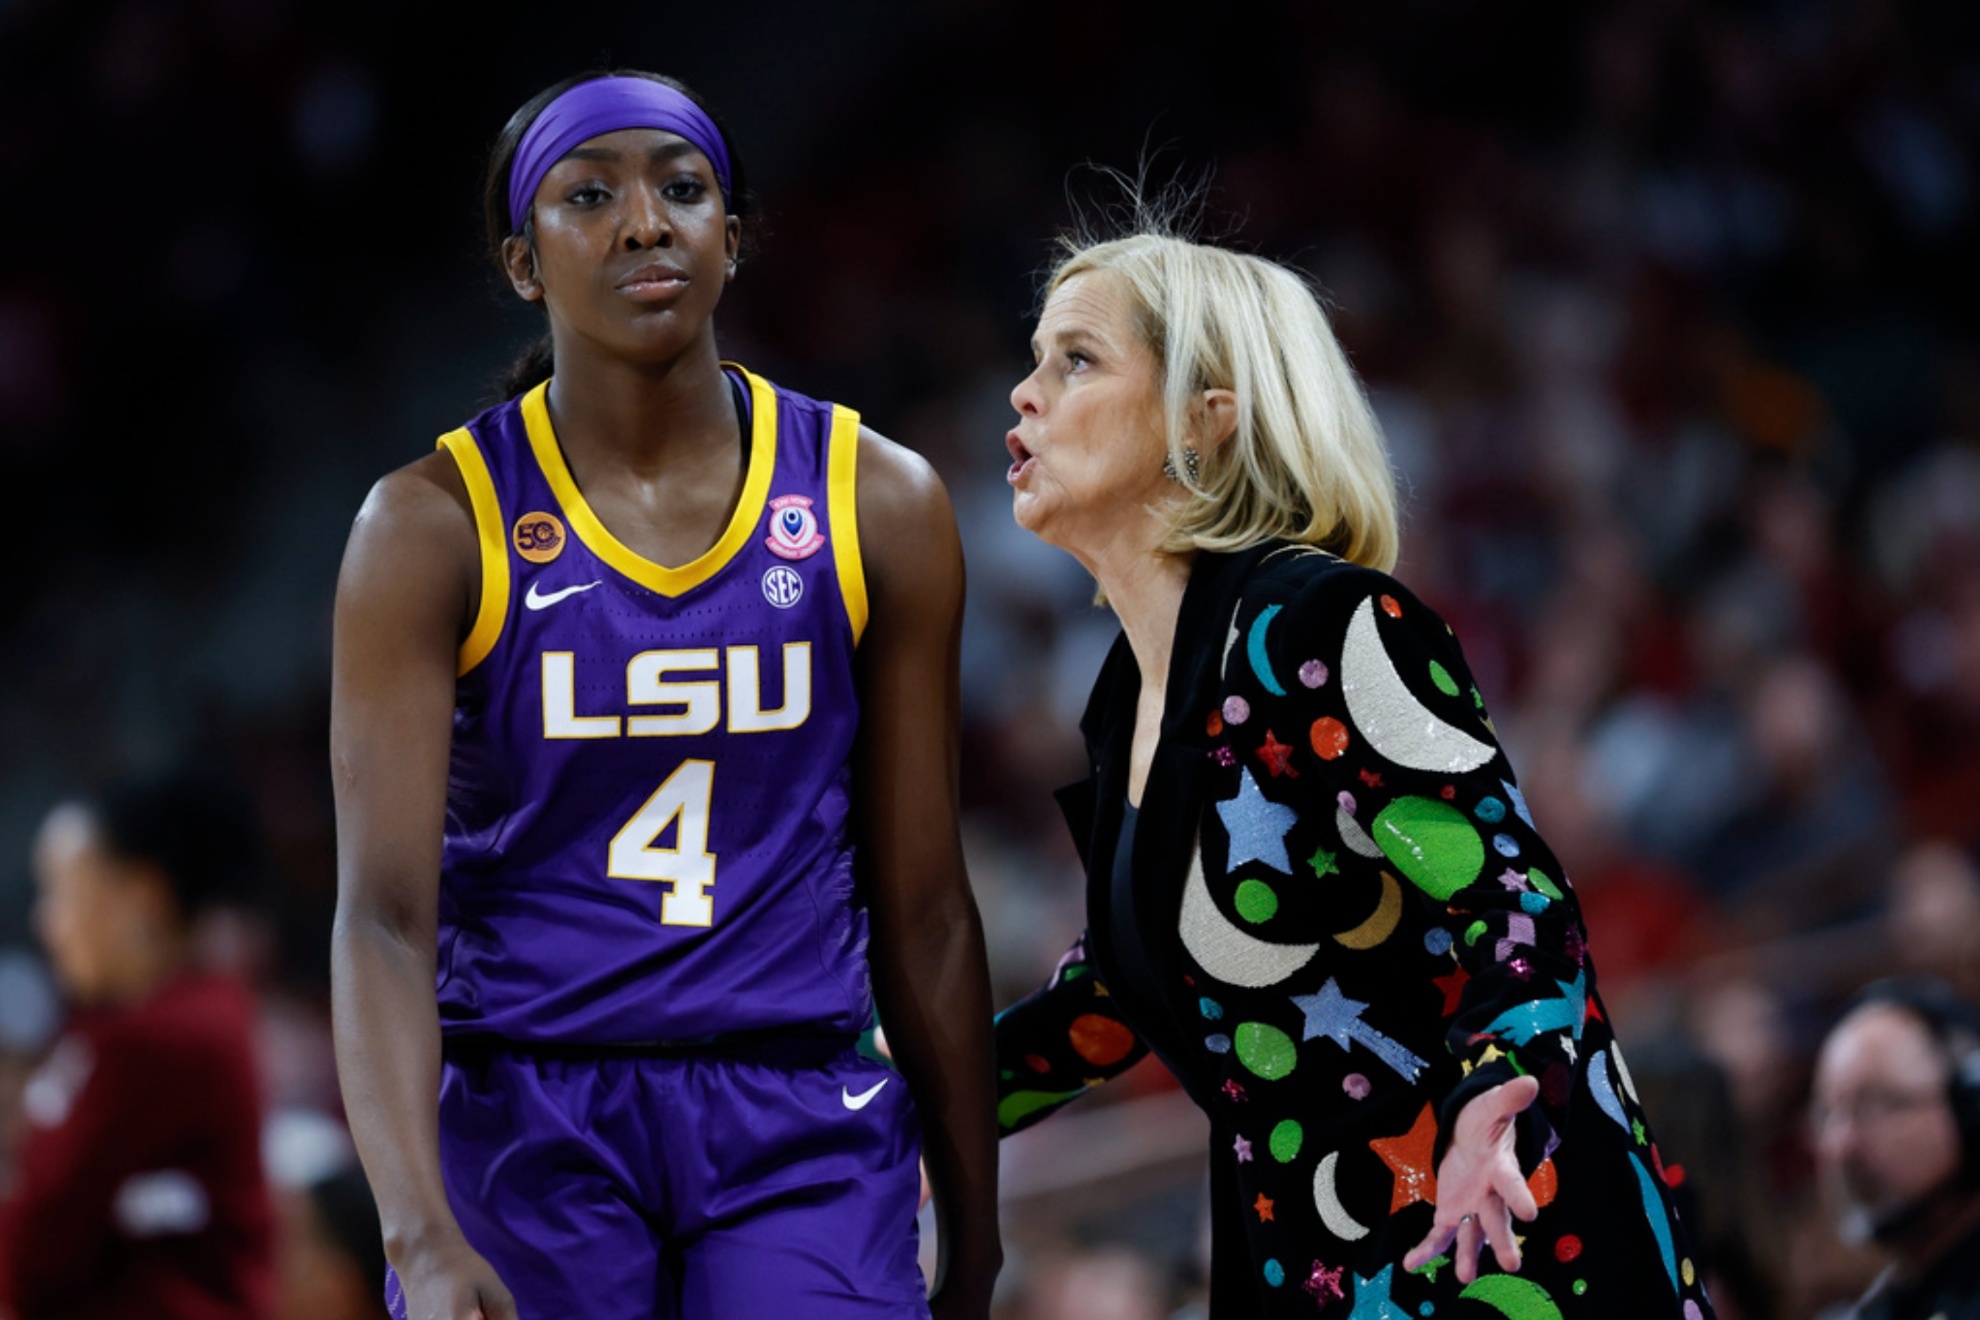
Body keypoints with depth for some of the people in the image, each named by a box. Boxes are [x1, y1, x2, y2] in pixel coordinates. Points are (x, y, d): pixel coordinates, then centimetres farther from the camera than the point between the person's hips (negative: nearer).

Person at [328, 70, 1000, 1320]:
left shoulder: (877, 505, 4)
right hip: (521, 1116, -1)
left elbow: (923, 910, 9)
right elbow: (384, 912, -10)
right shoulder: (436, 526, -2)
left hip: (803, 1129, 1)